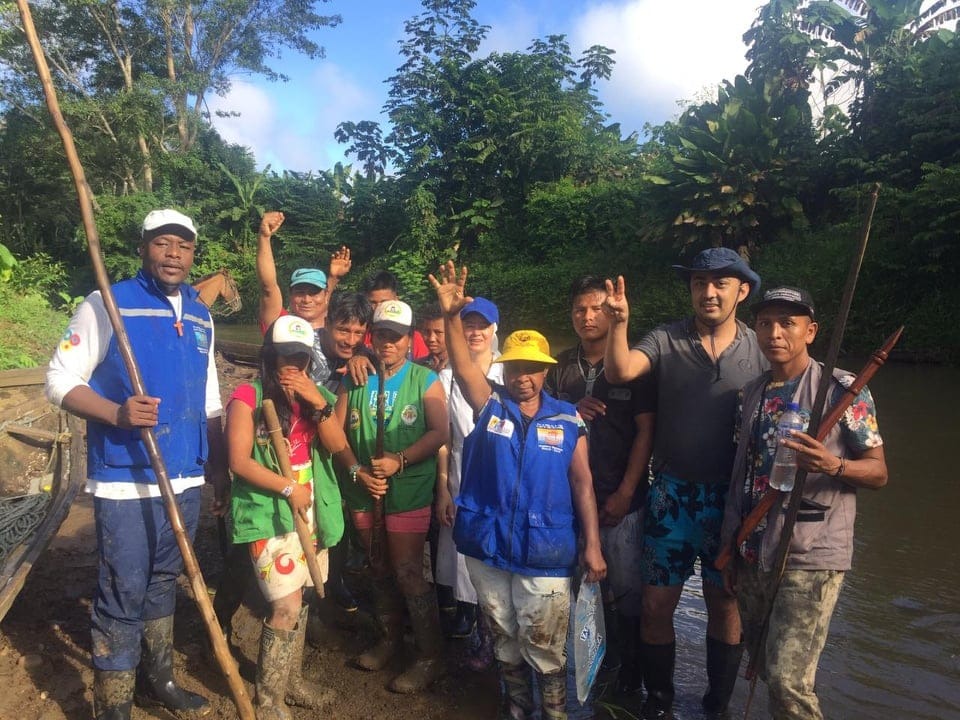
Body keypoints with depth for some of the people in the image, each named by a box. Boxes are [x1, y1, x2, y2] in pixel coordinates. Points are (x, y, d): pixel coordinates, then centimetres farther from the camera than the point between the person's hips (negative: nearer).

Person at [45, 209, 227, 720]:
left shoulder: (200, 316, 10)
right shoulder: (108, 304, -6)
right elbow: (60, 379, -8)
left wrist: (219, 468, 15)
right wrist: (116, 414, -24)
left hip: (186, 479, 6)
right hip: (125, 481, -5)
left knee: (162, 582, 18)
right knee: (122, 594, 2)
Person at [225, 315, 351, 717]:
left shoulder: (316, 396, 9)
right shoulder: (248, 398, -8)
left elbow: (338, 446, -1)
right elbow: (240, 462, -14)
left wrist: (320, 405, -14)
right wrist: (288, 488, -16)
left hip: (313, 513, 6)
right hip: (269, 515, -6)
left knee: (301, 599, 15)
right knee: (286, 606, -9)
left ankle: (291, 679, 33)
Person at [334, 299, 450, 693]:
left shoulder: (425, 380, -3)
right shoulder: (355, 380, 7)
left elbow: (440, 432, -11)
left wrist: (398, 461, -20)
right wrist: (357, 470, -9)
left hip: (409, 493, -4)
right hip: (363, 491, 4)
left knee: (408, 573, -4)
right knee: (379, 570, 18)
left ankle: (430, 657, 11)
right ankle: (390, 638, 37)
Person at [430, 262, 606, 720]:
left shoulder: (567, 420, -2)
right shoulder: (489, 405, -2)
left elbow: (582, 483, -1)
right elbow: (463, 365, -18)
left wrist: (592, 546, -4)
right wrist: (452, 316, -34)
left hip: (545, 553, -1)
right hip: (487, 546, 2)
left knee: (545, 647, 9)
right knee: (504, 639, 20)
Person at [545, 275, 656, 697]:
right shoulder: (560, 367, 6)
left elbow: (645, 431, -6)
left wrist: (625, 493, -11)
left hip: (621, 497, -3)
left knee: (626, 588, 4)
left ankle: (630, 671, 22)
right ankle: (605, 656, 32)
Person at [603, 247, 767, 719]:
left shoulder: (758, 349, -1)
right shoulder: (665, 340, -3)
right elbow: (620, 372, -19)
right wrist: (619, 323, -34)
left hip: (732, 498, 1)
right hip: (670, 494, 0)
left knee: (724, 604, 13)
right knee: (656, 605, 5)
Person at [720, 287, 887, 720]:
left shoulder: (843, 389, -6)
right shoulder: (750, 395, 10)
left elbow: (878, 472, -4)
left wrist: (832, 465, -26)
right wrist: (729, 550, 13)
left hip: (812, 557, -5)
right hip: (753, 555, 5)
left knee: (788, 679, -9)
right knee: (766, 670, 14)